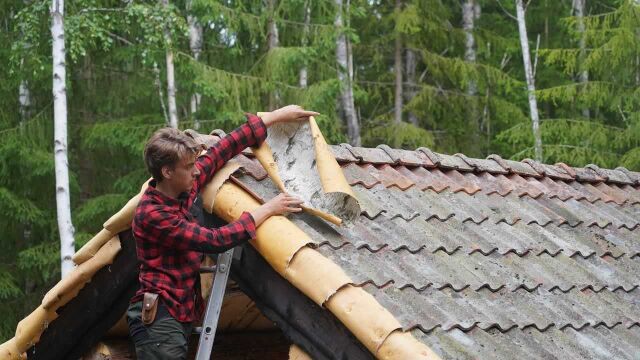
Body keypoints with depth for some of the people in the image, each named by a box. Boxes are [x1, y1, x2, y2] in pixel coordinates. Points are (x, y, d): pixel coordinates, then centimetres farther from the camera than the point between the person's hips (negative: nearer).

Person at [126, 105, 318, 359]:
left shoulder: (184, 187, 5)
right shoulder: (152, 214, -20)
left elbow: (225, 149, 13)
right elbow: (215, 241, -22)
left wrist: (277, 116, 16)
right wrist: (267, 210, -15)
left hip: (181, 314, 9)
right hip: (158, 317, -9)